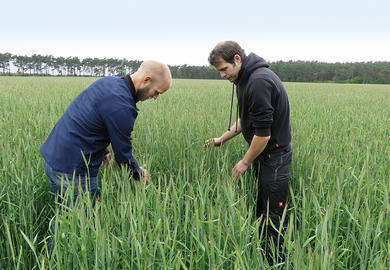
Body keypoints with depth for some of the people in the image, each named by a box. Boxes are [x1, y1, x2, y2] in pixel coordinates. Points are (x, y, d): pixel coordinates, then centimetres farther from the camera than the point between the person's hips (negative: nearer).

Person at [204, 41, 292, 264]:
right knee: (260, 210, 17)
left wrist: (245, 162, -12)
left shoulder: (259, 82, -24)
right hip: (264, 155, 10)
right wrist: (222, 139, 15)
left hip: (273, 157, -10)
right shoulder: (247, 78, 9)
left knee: (274, 216, 1)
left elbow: (263, 133, -24)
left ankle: (277, 262, 16)